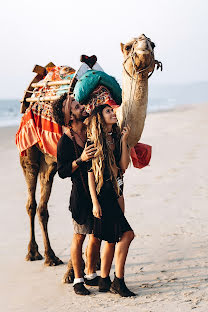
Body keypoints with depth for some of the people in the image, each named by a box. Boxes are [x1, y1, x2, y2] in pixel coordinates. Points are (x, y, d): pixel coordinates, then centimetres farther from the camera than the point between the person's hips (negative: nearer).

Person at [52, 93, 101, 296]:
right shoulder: (65, 141, -12)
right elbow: (62, 172, -12)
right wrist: (81, 159, -24)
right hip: (81, 194, -6)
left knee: (97, 235, 12)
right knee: (80, 236, 2)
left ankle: (91, 275, 27)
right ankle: (78, 280, 14)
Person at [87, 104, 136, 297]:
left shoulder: (116, 139, 12)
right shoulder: (94, 143, -6)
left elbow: (124, 165, 2)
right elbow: (90, 174, -8)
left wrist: (123, 140, -3)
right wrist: (95, 202, -12)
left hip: (114, 194, 7)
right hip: (102, 196, -7)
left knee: (112, 240, 9)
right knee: (126, 234, -12)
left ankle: (104, 281, 19)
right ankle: (118, 282, -6)